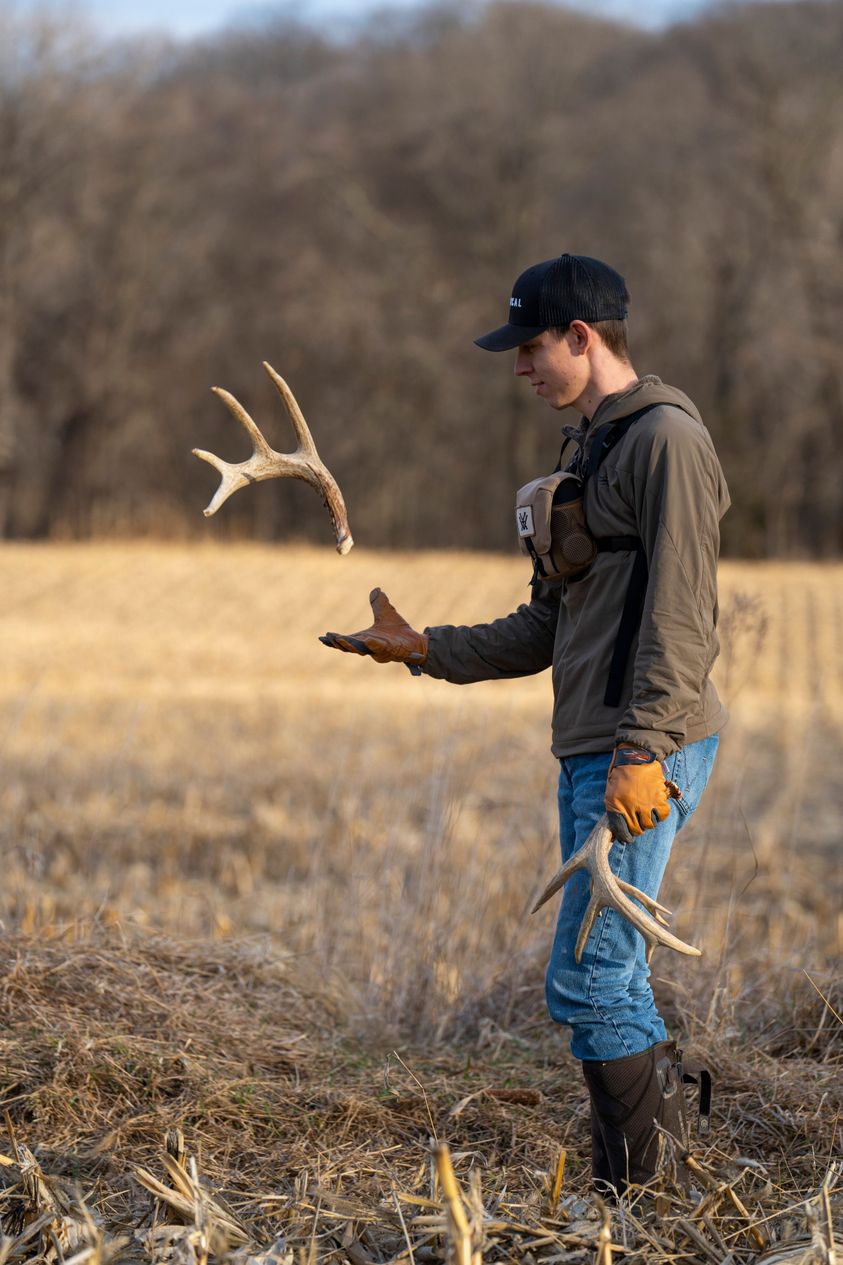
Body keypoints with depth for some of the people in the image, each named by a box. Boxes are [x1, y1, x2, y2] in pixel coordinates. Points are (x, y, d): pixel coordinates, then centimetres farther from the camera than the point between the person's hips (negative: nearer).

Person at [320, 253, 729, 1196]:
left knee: (587, 981, -11)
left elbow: (681, 616, -18)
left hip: (646, 755, -10)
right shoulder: (586, 450, 21)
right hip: (590, 756, 10)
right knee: (611, 984, 12)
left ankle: (639, 1190, -2)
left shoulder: (666, 438, -9)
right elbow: (547, 629, 24)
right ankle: (632, 1189, 18)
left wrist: (641, 750, -23)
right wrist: (424, 649, 17)